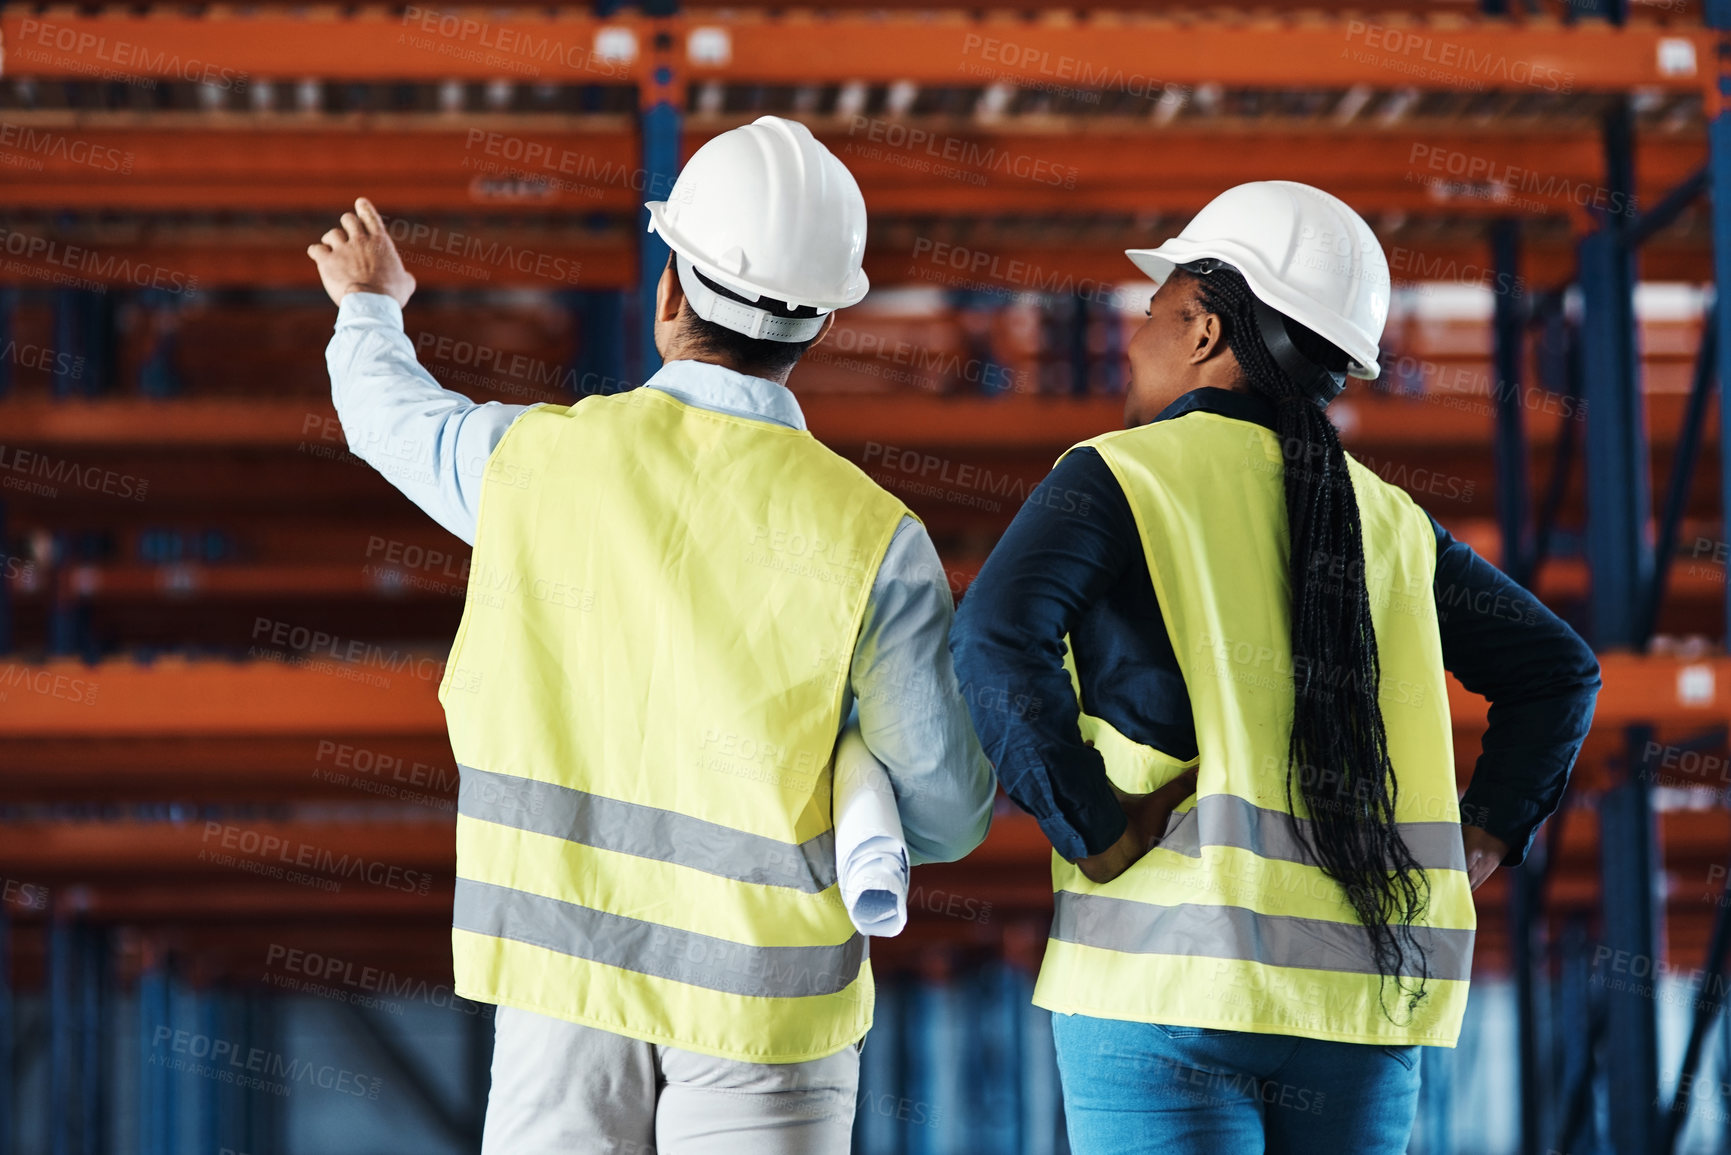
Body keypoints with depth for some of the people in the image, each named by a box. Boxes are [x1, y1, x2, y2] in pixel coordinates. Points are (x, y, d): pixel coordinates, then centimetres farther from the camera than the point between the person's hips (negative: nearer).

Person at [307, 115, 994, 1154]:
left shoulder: (538, 456, -7)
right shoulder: (870, 539, -15)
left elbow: (393, 413, 17)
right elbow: (947, 812, -10)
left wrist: (371, 308, 40)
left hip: (560, 942, 3)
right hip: (759, 988, -2)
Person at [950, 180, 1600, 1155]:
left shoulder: (1120, 477, -1)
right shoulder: (1387, 519, 15)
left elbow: (998, 642, -19)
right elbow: (1560, 669, 21)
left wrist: (1098, 835, -14)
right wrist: (1481, 843, 16)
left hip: (1177, 969, -5)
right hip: (1371, 999, 5)